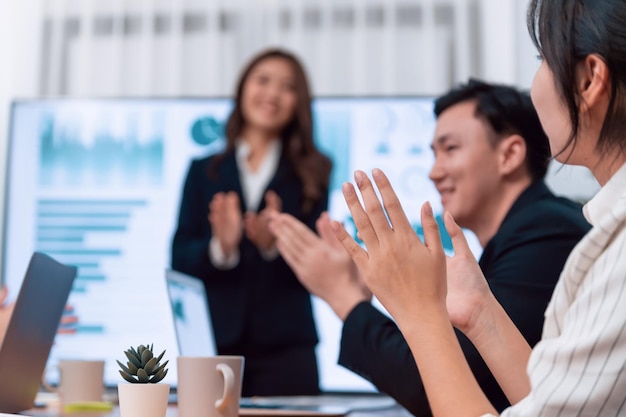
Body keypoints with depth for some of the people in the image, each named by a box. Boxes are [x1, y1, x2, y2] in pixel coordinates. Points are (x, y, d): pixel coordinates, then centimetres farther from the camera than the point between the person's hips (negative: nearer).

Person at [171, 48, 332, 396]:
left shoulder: (312, 173, 6)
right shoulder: (204, 170, 9)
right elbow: (180, 260, 2)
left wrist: (275, 243, -21)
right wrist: (220, 248, -17)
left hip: (286, 348, -1)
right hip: (213, 344, 1)